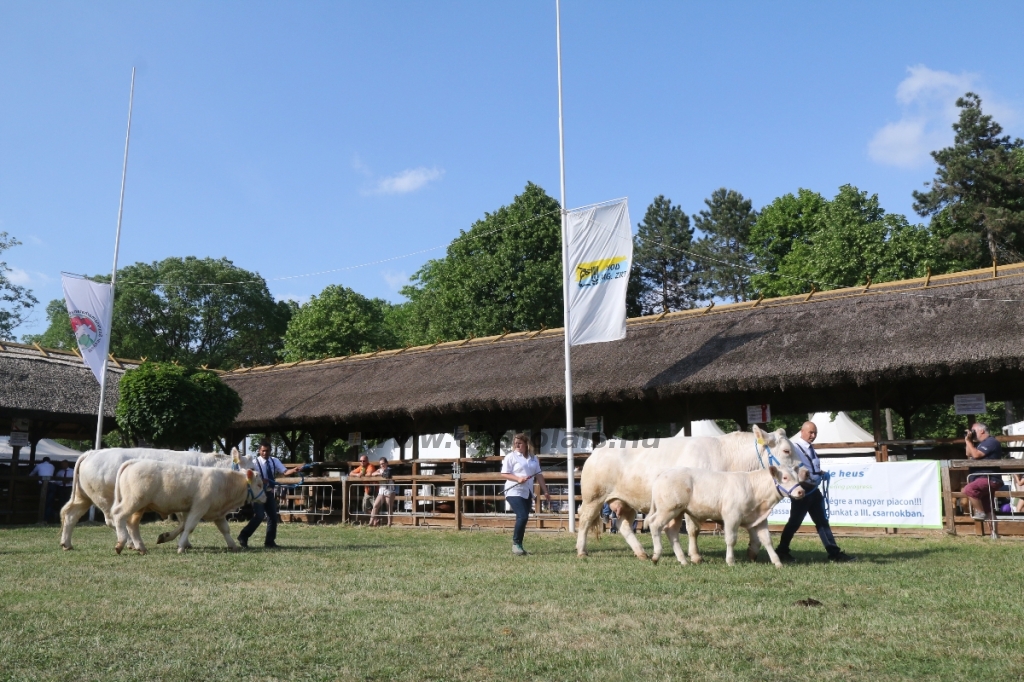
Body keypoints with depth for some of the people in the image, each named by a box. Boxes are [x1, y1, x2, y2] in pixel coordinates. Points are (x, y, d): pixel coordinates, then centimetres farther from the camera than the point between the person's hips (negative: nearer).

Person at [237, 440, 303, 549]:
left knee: (273, 516, 6)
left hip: (270, 493, 5)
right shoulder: (255, 462, -9)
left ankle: (269, 541, 17)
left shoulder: (274, 461, 2)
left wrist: (295, 469, -28)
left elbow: (285, 472, -10)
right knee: (259, 516, -16)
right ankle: (243, 536, -1)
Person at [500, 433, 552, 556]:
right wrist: (518, 479, -20)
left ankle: (518, 545, 14)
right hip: (514, 492, -5)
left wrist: (545, 491, 11)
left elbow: (539, 475, 14)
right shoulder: (511, 456, -3)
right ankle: (515, 543, -1)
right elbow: (503, 474, -7)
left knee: (524, 519, 5)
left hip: (527, 493, 5)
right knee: (522, 517, -17)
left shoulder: (533, 458, 11)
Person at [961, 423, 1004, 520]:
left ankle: (980, 513, -21)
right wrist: (969, 441, 11)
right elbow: (969, 455, 19)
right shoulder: (982, 443, 21)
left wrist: (968, 442, -10)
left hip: (990, 479, -11)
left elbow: (976, 454, -21)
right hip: (983, 478, 11)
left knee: (968, 489, -33)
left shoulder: (991, 441, -11)